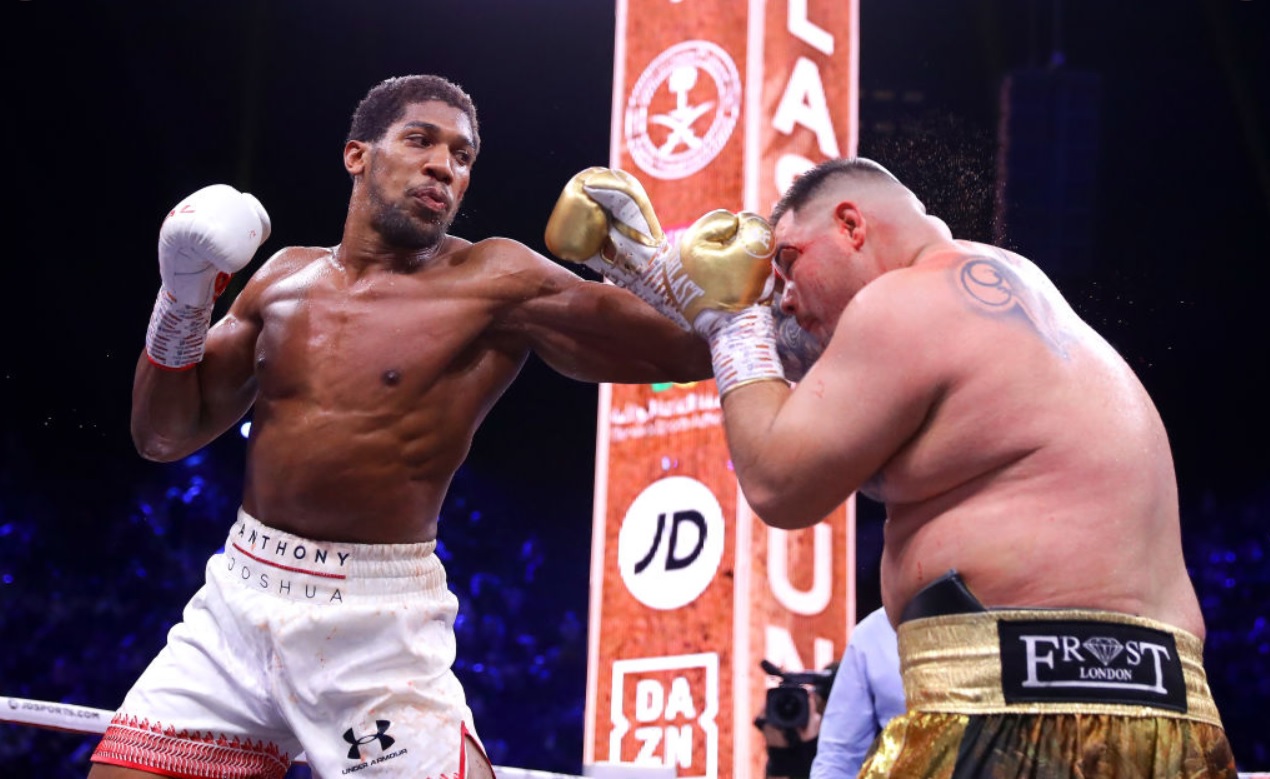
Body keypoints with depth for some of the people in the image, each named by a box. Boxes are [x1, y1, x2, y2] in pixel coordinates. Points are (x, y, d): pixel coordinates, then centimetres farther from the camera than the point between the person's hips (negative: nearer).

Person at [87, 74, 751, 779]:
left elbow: (693, 349, -10)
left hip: (376, 627, -4)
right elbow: (165, 437, 13)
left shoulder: (496, 283, -5)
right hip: (236, 598, 4)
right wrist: (182, 301, -1)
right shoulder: (285, 278, 9)